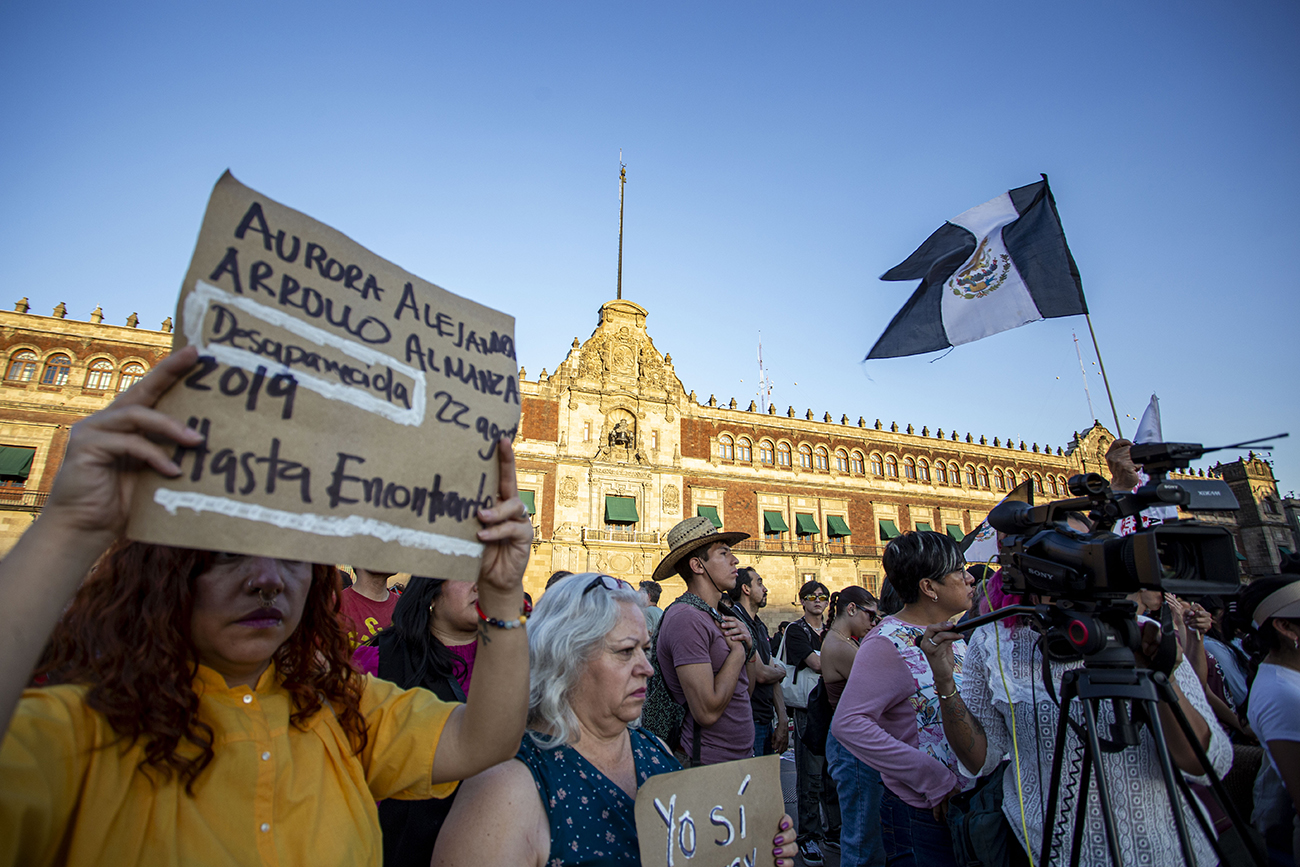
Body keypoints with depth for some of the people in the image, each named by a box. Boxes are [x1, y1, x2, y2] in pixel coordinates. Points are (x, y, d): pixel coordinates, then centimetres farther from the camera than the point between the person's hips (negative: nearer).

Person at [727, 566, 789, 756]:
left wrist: (782, 720, 3)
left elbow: (774, 679, 12)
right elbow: (760, 674, -22)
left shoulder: (760, 626, 13)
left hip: (766, 722, 9)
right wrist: (781, 672, 0)